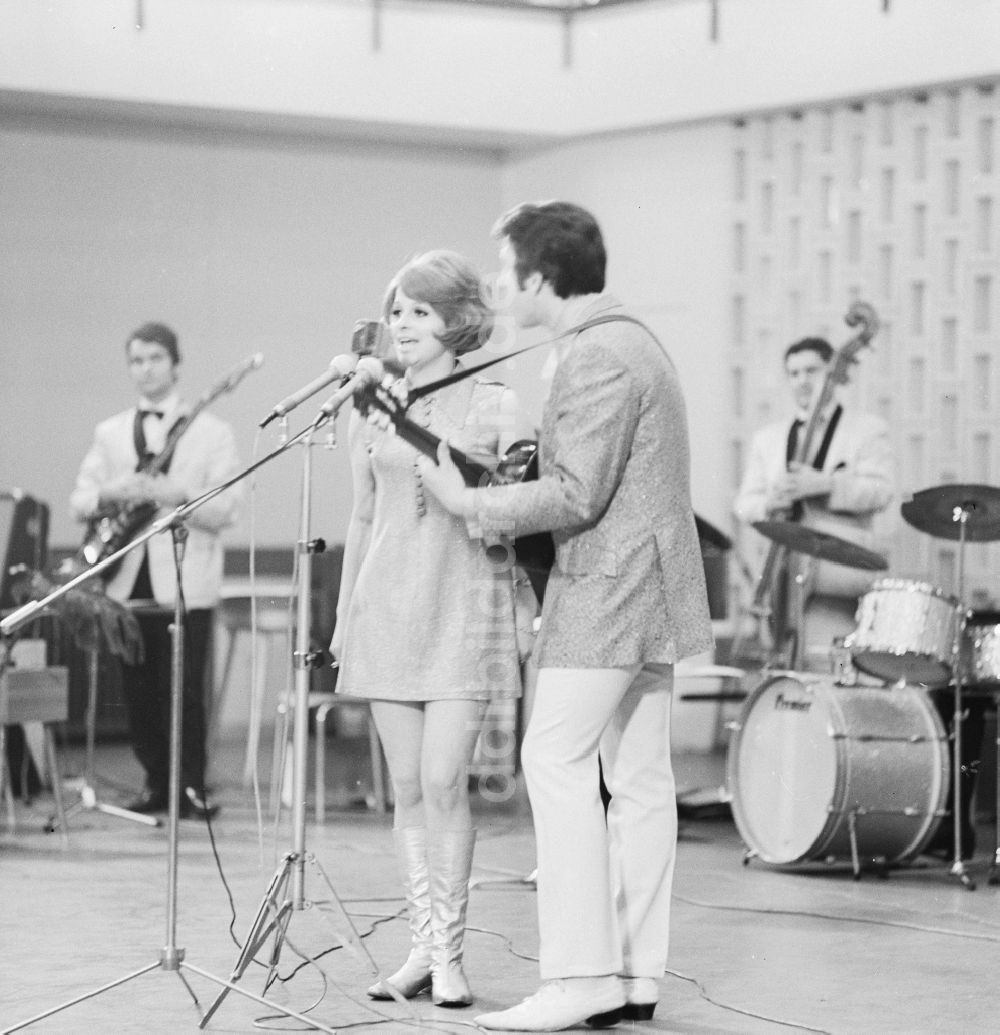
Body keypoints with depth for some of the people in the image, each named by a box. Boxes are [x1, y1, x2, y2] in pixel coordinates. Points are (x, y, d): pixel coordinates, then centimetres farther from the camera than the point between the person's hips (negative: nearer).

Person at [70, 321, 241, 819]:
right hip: (128, 584, 3)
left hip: (185, 584, -3)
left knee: (184, 690, -9)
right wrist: (110, 494, -11)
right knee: (138, 690, 4)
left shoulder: (211, 432, 5)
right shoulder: (109, 433, 15)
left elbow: (225, 508, -4)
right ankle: (156, 782, 15)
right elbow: (79, 501, 11)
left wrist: (175, 493, -19)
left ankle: (191, 785, 0)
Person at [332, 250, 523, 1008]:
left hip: (464, 608, -3)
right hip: (388, 606, 4)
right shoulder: (375, 411, 10)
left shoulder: (495, 407, 1)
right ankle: (423, 945, 11)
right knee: (408, 786, 4)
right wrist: (345, 619, 15)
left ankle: (450, 952, -2)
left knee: (445, 780, -10)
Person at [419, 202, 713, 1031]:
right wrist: (516, 460, 16)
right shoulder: (631, 340, 19)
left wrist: (471, 503, -11)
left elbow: (577, 496, -20)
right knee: (638, 778, 8)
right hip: (649, 589, 11)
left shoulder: (594, 357, -15)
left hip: (608, 589, -11)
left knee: (557, 764, -11)